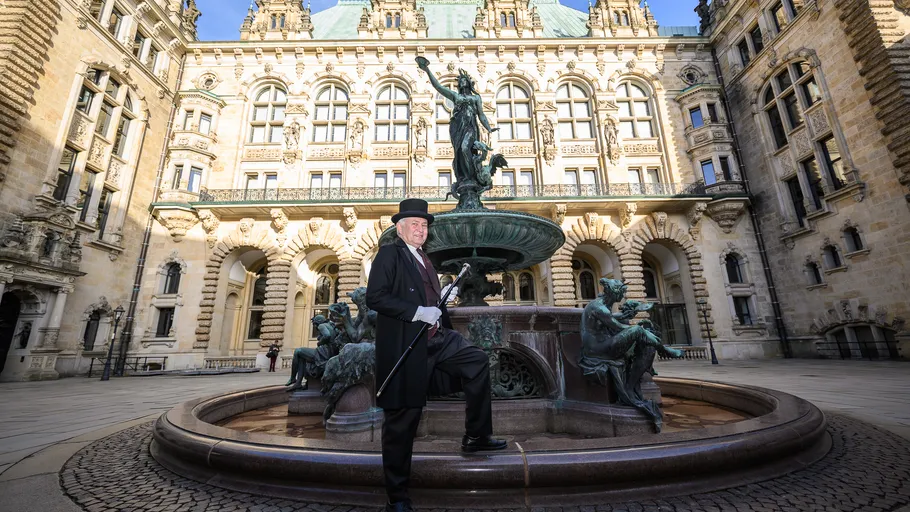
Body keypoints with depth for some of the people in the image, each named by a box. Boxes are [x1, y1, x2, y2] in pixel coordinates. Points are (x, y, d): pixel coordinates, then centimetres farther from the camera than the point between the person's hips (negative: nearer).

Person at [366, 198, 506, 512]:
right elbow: (374, 297, -18)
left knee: (478, 360, -4)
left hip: (435, 339, 8)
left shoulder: (423, 259, 19)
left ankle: (476, 435, 11)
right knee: (402, 419, 2)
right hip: (405, 346, -7)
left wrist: (440, 298, 9)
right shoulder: (389, 254, -5)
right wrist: (418, 312, -22)